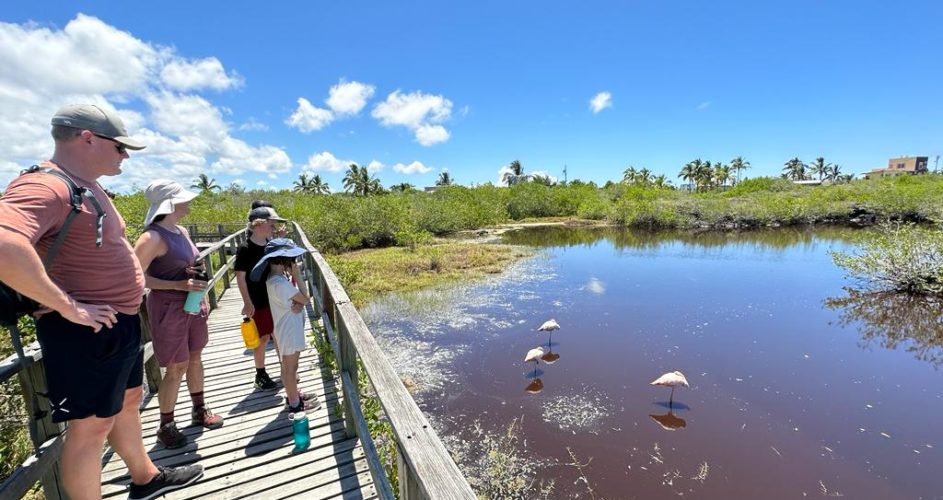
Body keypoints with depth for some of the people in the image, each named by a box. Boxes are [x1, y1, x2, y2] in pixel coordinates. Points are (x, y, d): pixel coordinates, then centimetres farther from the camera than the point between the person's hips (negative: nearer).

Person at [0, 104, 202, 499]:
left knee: (128, 401, 23)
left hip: (121, 323, 10)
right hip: (86, 331, -10)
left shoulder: (89, 187, 11)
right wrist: (68, 307, -29)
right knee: (92, 425, 6)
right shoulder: (45, 186, -20)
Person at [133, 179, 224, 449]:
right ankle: (166, 425, 22)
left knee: (194, 358, 17)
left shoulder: (182, 231, 6)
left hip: (191, 305, 7)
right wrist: (178, 285, -23)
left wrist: (201, 296, 7)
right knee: (176, 368, 2)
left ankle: (199, 410, 33)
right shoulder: (153, 237, -18)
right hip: (168, 308, -7)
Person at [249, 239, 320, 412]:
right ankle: (295, 403, 22)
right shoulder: (280, 283, -28)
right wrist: (297, 276, -17)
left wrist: (298, 305, -19)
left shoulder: (276, 278, 2)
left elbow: (296, 299, 3)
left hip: (290, 328, 9)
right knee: (290, 367, 7)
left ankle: (293, 394, 39)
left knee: (291, 366, 23)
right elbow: (306, 299, -20)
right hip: (289, 331, -9)